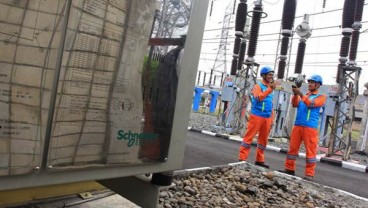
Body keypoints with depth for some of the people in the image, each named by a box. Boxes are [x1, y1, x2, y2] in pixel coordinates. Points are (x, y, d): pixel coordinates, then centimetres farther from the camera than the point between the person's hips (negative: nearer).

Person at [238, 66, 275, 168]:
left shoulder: (270, 87, 17)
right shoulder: (258, 86, -2)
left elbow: (271, 105, 20)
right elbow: (258, 98, -22)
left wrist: (271, 119, 15)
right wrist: (270, 89, -29)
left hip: (267, 118, 7)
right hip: (257, 116, -7)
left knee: (263, 139, 10)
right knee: (249, 137, -5)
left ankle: (259, 160, 19)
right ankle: (242, 159, -2)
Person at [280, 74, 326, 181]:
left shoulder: (321, 97, 5)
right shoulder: (303, 95, 18)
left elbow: (311, 104, -13)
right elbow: (295, 104, 3)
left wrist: (300, 93, -20)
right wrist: (295, 94, -12)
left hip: (310, 127, -4)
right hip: (297, 125, 5)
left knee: (310, 150, -3)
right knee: (292, 147, 5)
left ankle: (309, 174, 1)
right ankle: (289, 169, 14)